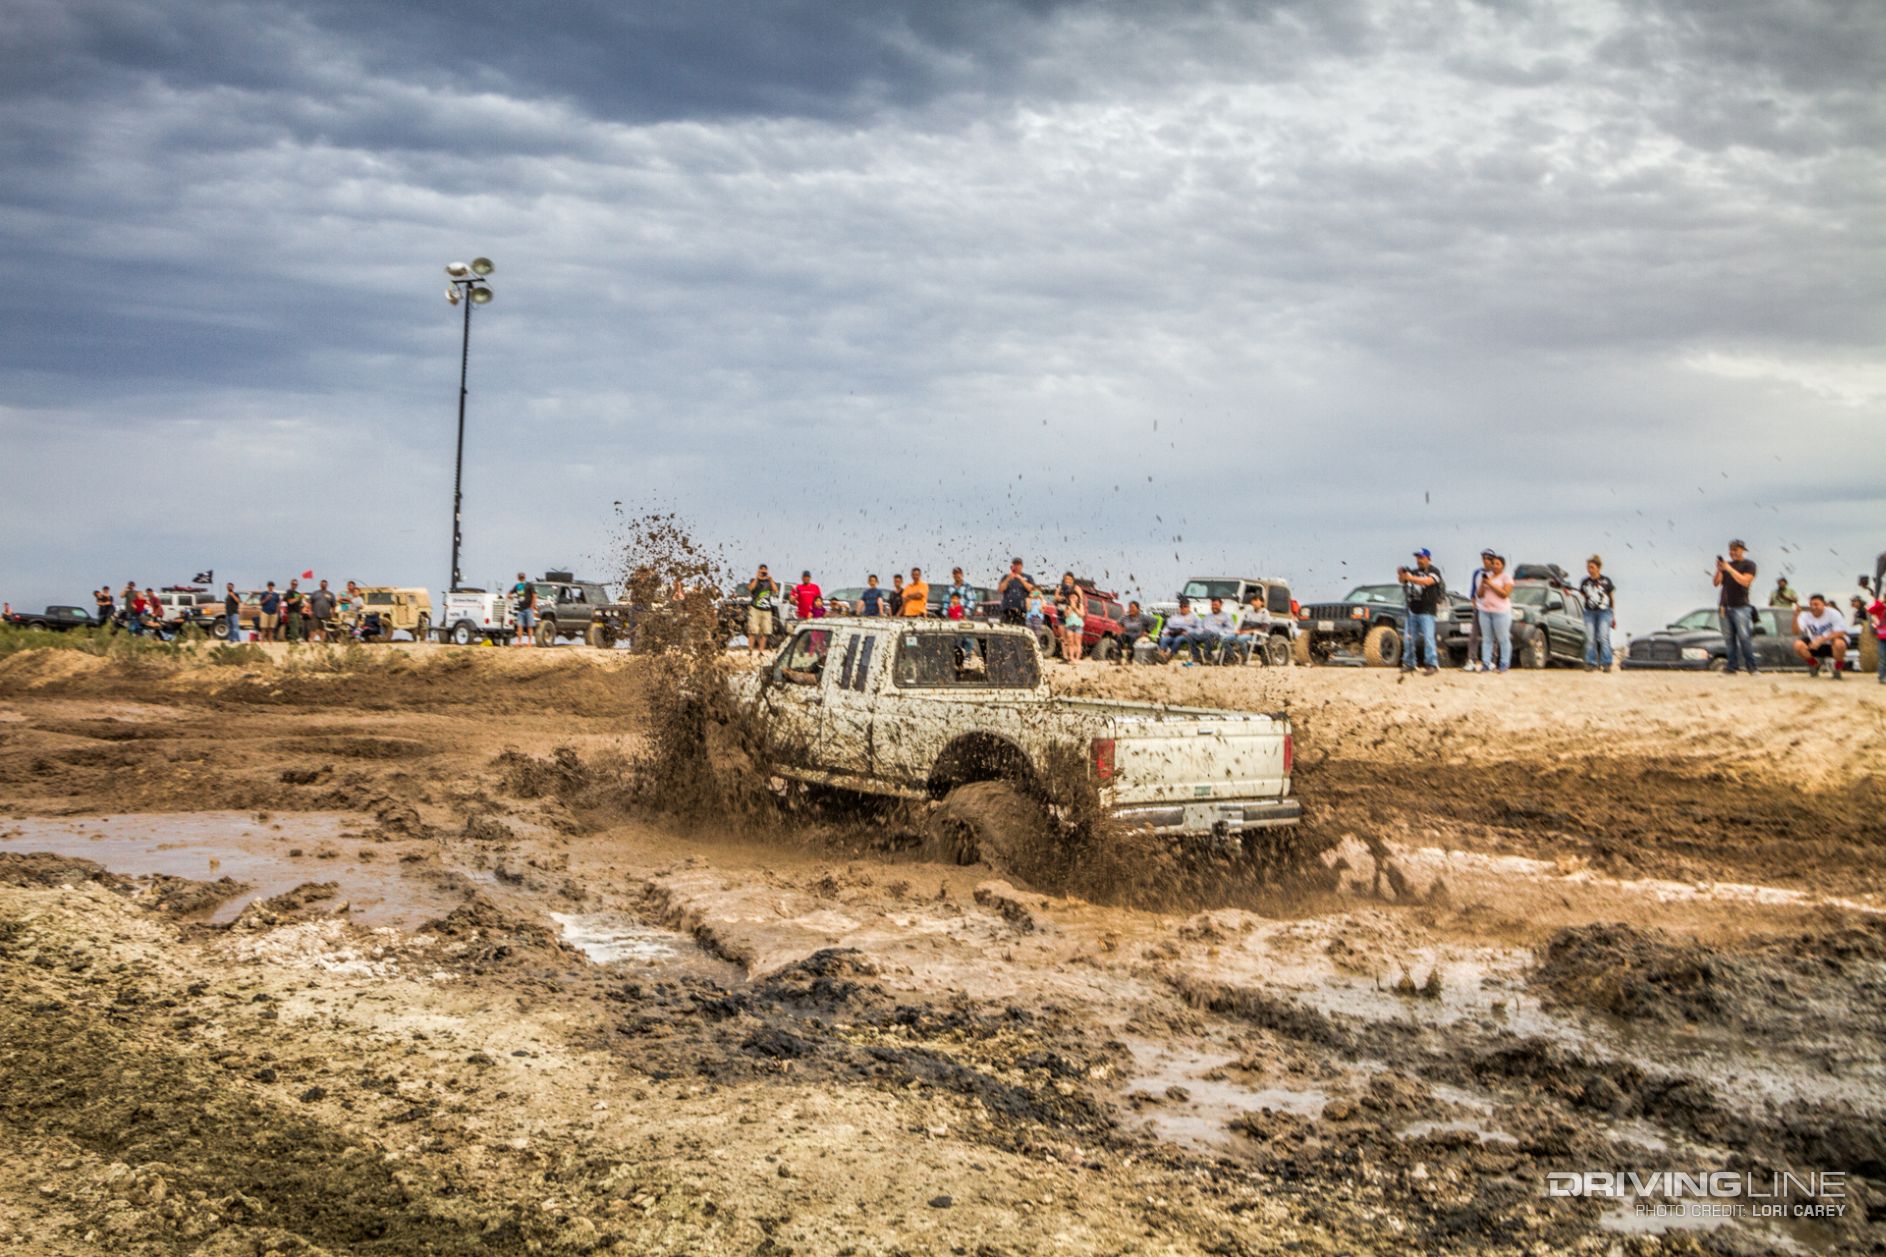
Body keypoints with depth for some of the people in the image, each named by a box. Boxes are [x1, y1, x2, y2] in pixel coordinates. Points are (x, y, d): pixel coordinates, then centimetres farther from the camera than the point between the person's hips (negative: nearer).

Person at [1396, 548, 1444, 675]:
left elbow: (1427, 581, -22)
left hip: (1427, 612, -5)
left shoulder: (1434, 571, -2)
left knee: (1428, 638, -12)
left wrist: (1410, 578, -35)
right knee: (1408, 638, 5)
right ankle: (1409, 663, 14)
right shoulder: (1413, 571, 13)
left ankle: (1432, 665, -10)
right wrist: (1401, 575, -28)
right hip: (1412, 610, 5)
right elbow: (1402, 579, -4)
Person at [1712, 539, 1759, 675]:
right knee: (1729, 638, 1)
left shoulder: (1749, 564, 3)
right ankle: (1733, 666, 0)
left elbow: (1745, 581, -12)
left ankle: (1751, 667, -9)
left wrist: (1729, 569, -14)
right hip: (1725, 607, 5)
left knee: (1744, 637, -11)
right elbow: (1716, 583, 11)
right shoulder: (1726, 564, 18)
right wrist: (1719, 570, -6)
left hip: (1741, 607, -5)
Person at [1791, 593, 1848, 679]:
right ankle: (1815, 665, 4)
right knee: (1798, 645, -24)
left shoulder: (1833, 613, -15)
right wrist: (1795, 616, -35)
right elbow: (1796, 632, -19)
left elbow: (1840, 633, -22)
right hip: (1816, 646, 3)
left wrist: (1820, 640, -32)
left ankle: (1837, 670, -10)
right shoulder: (1805, 615, -8)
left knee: (1839, 643, -38)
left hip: (1832, 646, -3)